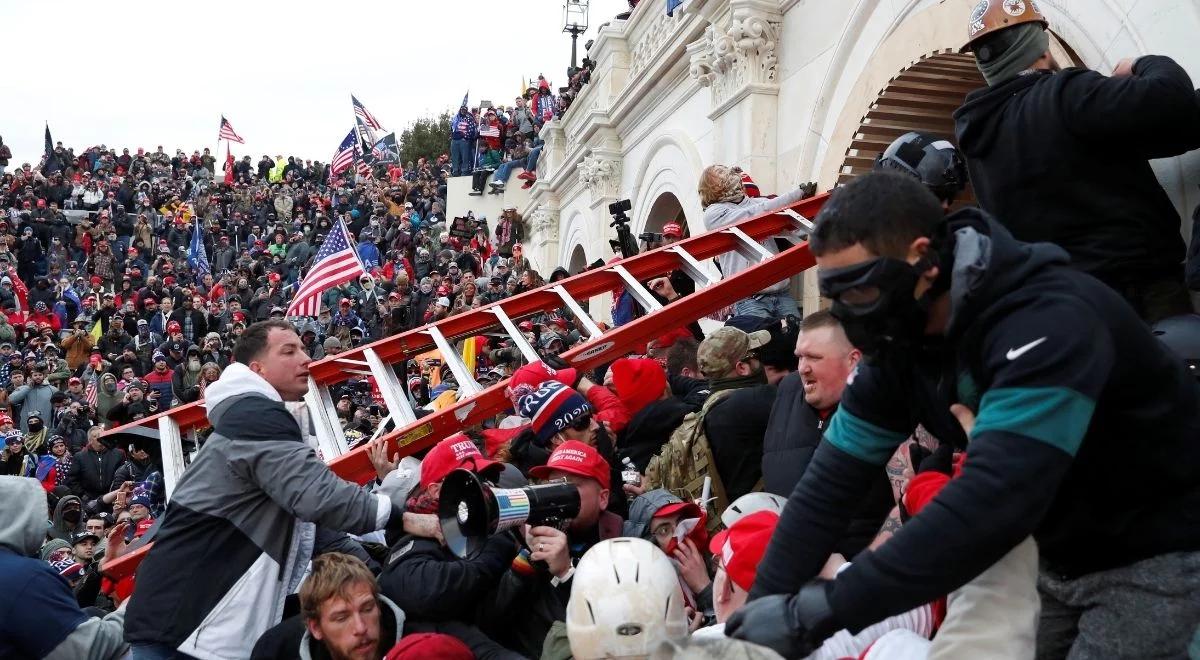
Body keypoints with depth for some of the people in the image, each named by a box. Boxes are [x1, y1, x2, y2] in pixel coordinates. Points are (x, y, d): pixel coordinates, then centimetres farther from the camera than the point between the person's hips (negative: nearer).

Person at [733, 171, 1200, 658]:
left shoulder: (1047, 321, -33)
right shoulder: (900, 341, -8)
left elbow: (994, 500, -43)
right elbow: (833, 479, -9)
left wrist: (820, 612, -42)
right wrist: (764, 601, -18)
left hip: (1160, 555, -6)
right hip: (1063, 557, 6)